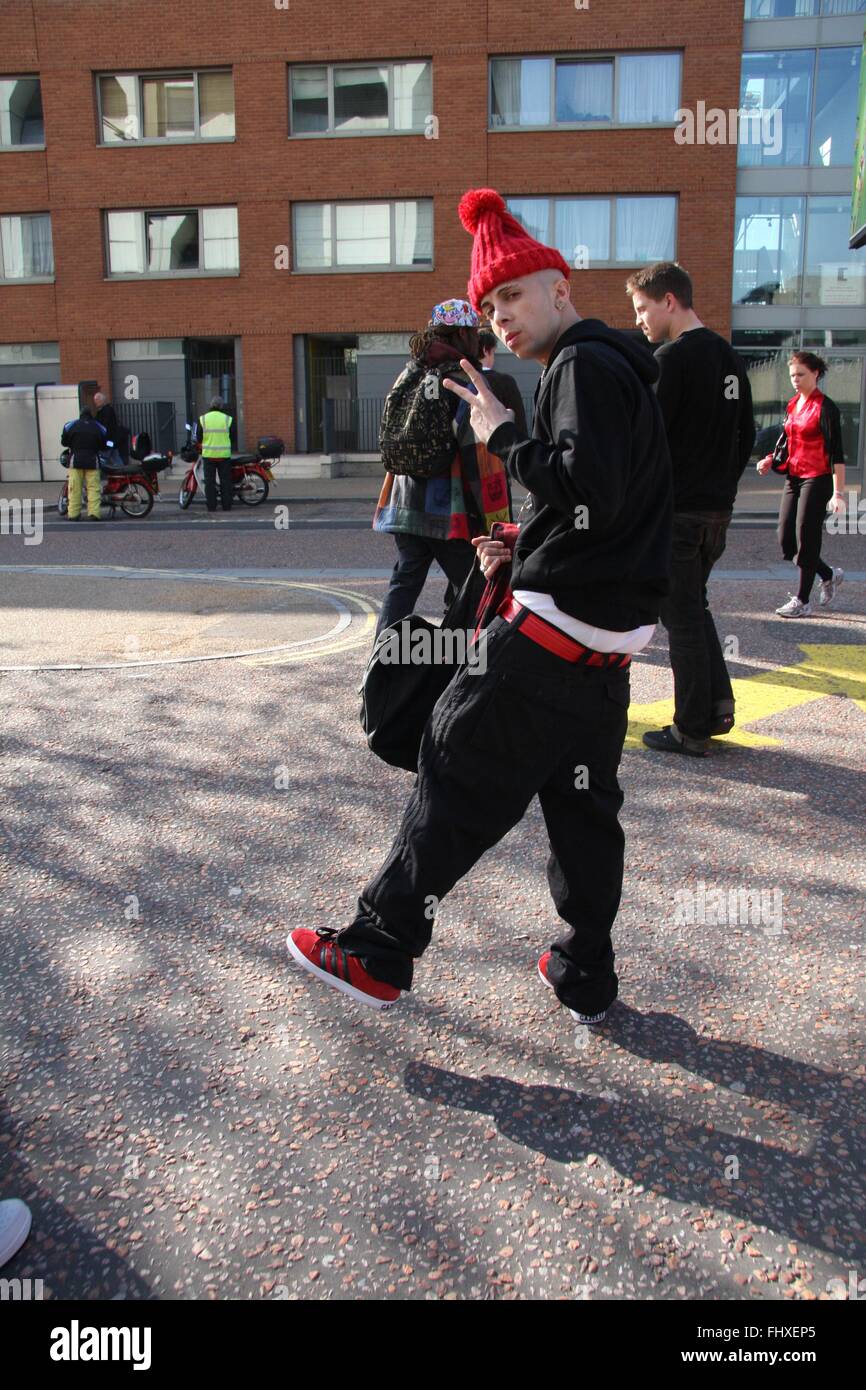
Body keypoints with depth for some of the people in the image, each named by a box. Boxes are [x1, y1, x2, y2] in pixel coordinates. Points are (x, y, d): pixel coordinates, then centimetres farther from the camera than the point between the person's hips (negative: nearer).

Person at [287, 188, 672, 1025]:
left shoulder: (583, 366, -9)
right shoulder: (615, 369, 21)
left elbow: (591, 490, -25)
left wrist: (503, 436, -12)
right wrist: (526, 549, 14)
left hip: (553, 632, -10)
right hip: (608, 641, 10)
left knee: (458, 780, -2)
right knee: (583, 805, 14)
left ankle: (379, 954, 9)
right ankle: (585, 979, 24)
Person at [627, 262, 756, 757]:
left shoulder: (672, 358, -14)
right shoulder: (730, 357, 13)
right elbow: (746, 436, 17)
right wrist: (722, 485, 20)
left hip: (676, 512, -8)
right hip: (718, 510, 8)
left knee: (682, 617, 0)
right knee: (695, 607, 20)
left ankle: (693, 730, 8)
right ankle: (719, 706, 20)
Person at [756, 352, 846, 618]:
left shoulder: (825, 407, -10)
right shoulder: (792, 405, 13)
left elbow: (836, 452, -13)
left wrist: (838, 492, -18)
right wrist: (770, 461, 2)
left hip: (817, 479, -8)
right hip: (794, 478, 8)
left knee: (806, 539, -4)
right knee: (785, 539, 6)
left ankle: (802, 601, 7)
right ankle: (829, 575, 29)